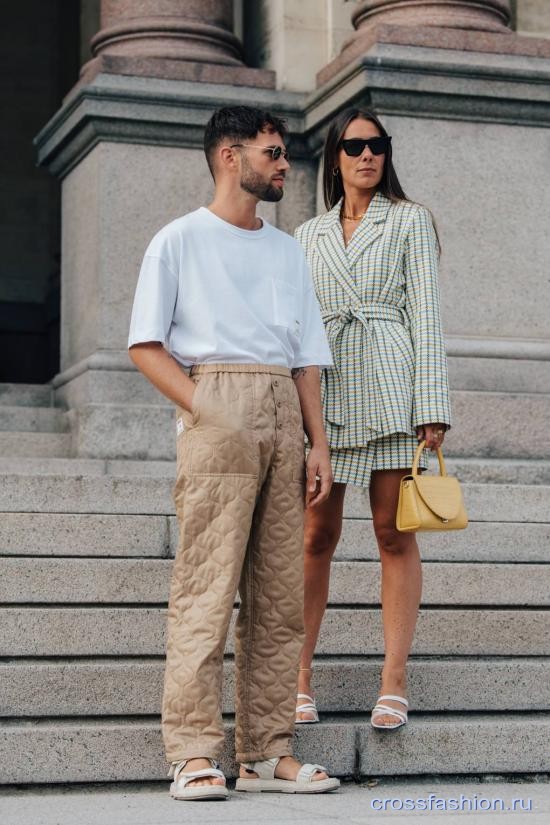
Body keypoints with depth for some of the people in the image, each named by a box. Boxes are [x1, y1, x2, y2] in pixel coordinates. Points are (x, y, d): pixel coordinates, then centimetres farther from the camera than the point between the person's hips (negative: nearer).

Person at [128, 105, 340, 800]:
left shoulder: (287, 250, 23)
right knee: (206, 588, -11)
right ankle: (194, 756, -10)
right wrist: (205, 410, -11)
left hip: (282, 416, 6)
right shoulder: (179, 240, 6)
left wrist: (318, 443, 10)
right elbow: (145, 346, 0)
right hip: (217, 410, -6)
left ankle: (266, 754, 6)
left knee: (279, 593, 2)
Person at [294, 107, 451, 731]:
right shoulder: (309, 235, 18)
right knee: (316, 535, -1)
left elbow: (424, 313, 2)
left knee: (394, 533, -3)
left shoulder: (409, 220, 9)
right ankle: (299, 676, 5)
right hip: (323, 384, 2)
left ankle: (394, 683, -1)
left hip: (389, 381, -2)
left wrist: (432, 405, -7)